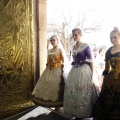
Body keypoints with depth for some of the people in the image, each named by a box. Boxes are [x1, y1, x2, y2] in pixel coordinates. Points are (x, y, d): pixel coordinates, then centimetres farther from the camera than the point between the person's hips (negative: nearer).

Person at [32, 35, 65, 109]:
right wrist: (47, 69, 10)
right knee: (46, 84, 8)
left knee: (55, 85, -2)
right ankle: (48, 103, 23)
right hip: (49, 70, 7)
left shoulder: (60, 50, -6)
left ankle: (56, 105, 12)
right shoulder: (49, 50, 11)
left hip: (57, 70, -6)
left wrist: (61, 71, -16)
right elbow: (48, 61, 14)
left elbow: (63, 62, -9)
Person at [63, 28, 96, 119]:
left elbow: (91, 61, -9)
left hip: (83, 71, -7)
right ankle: (76, 113, 26)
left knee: (82, 92, 0)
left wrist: (92, 75, -11)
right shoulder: (73, 47, 10)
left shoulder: (86, 46, -10)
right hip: (74, 71, 7)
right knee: (73, 91, 10)